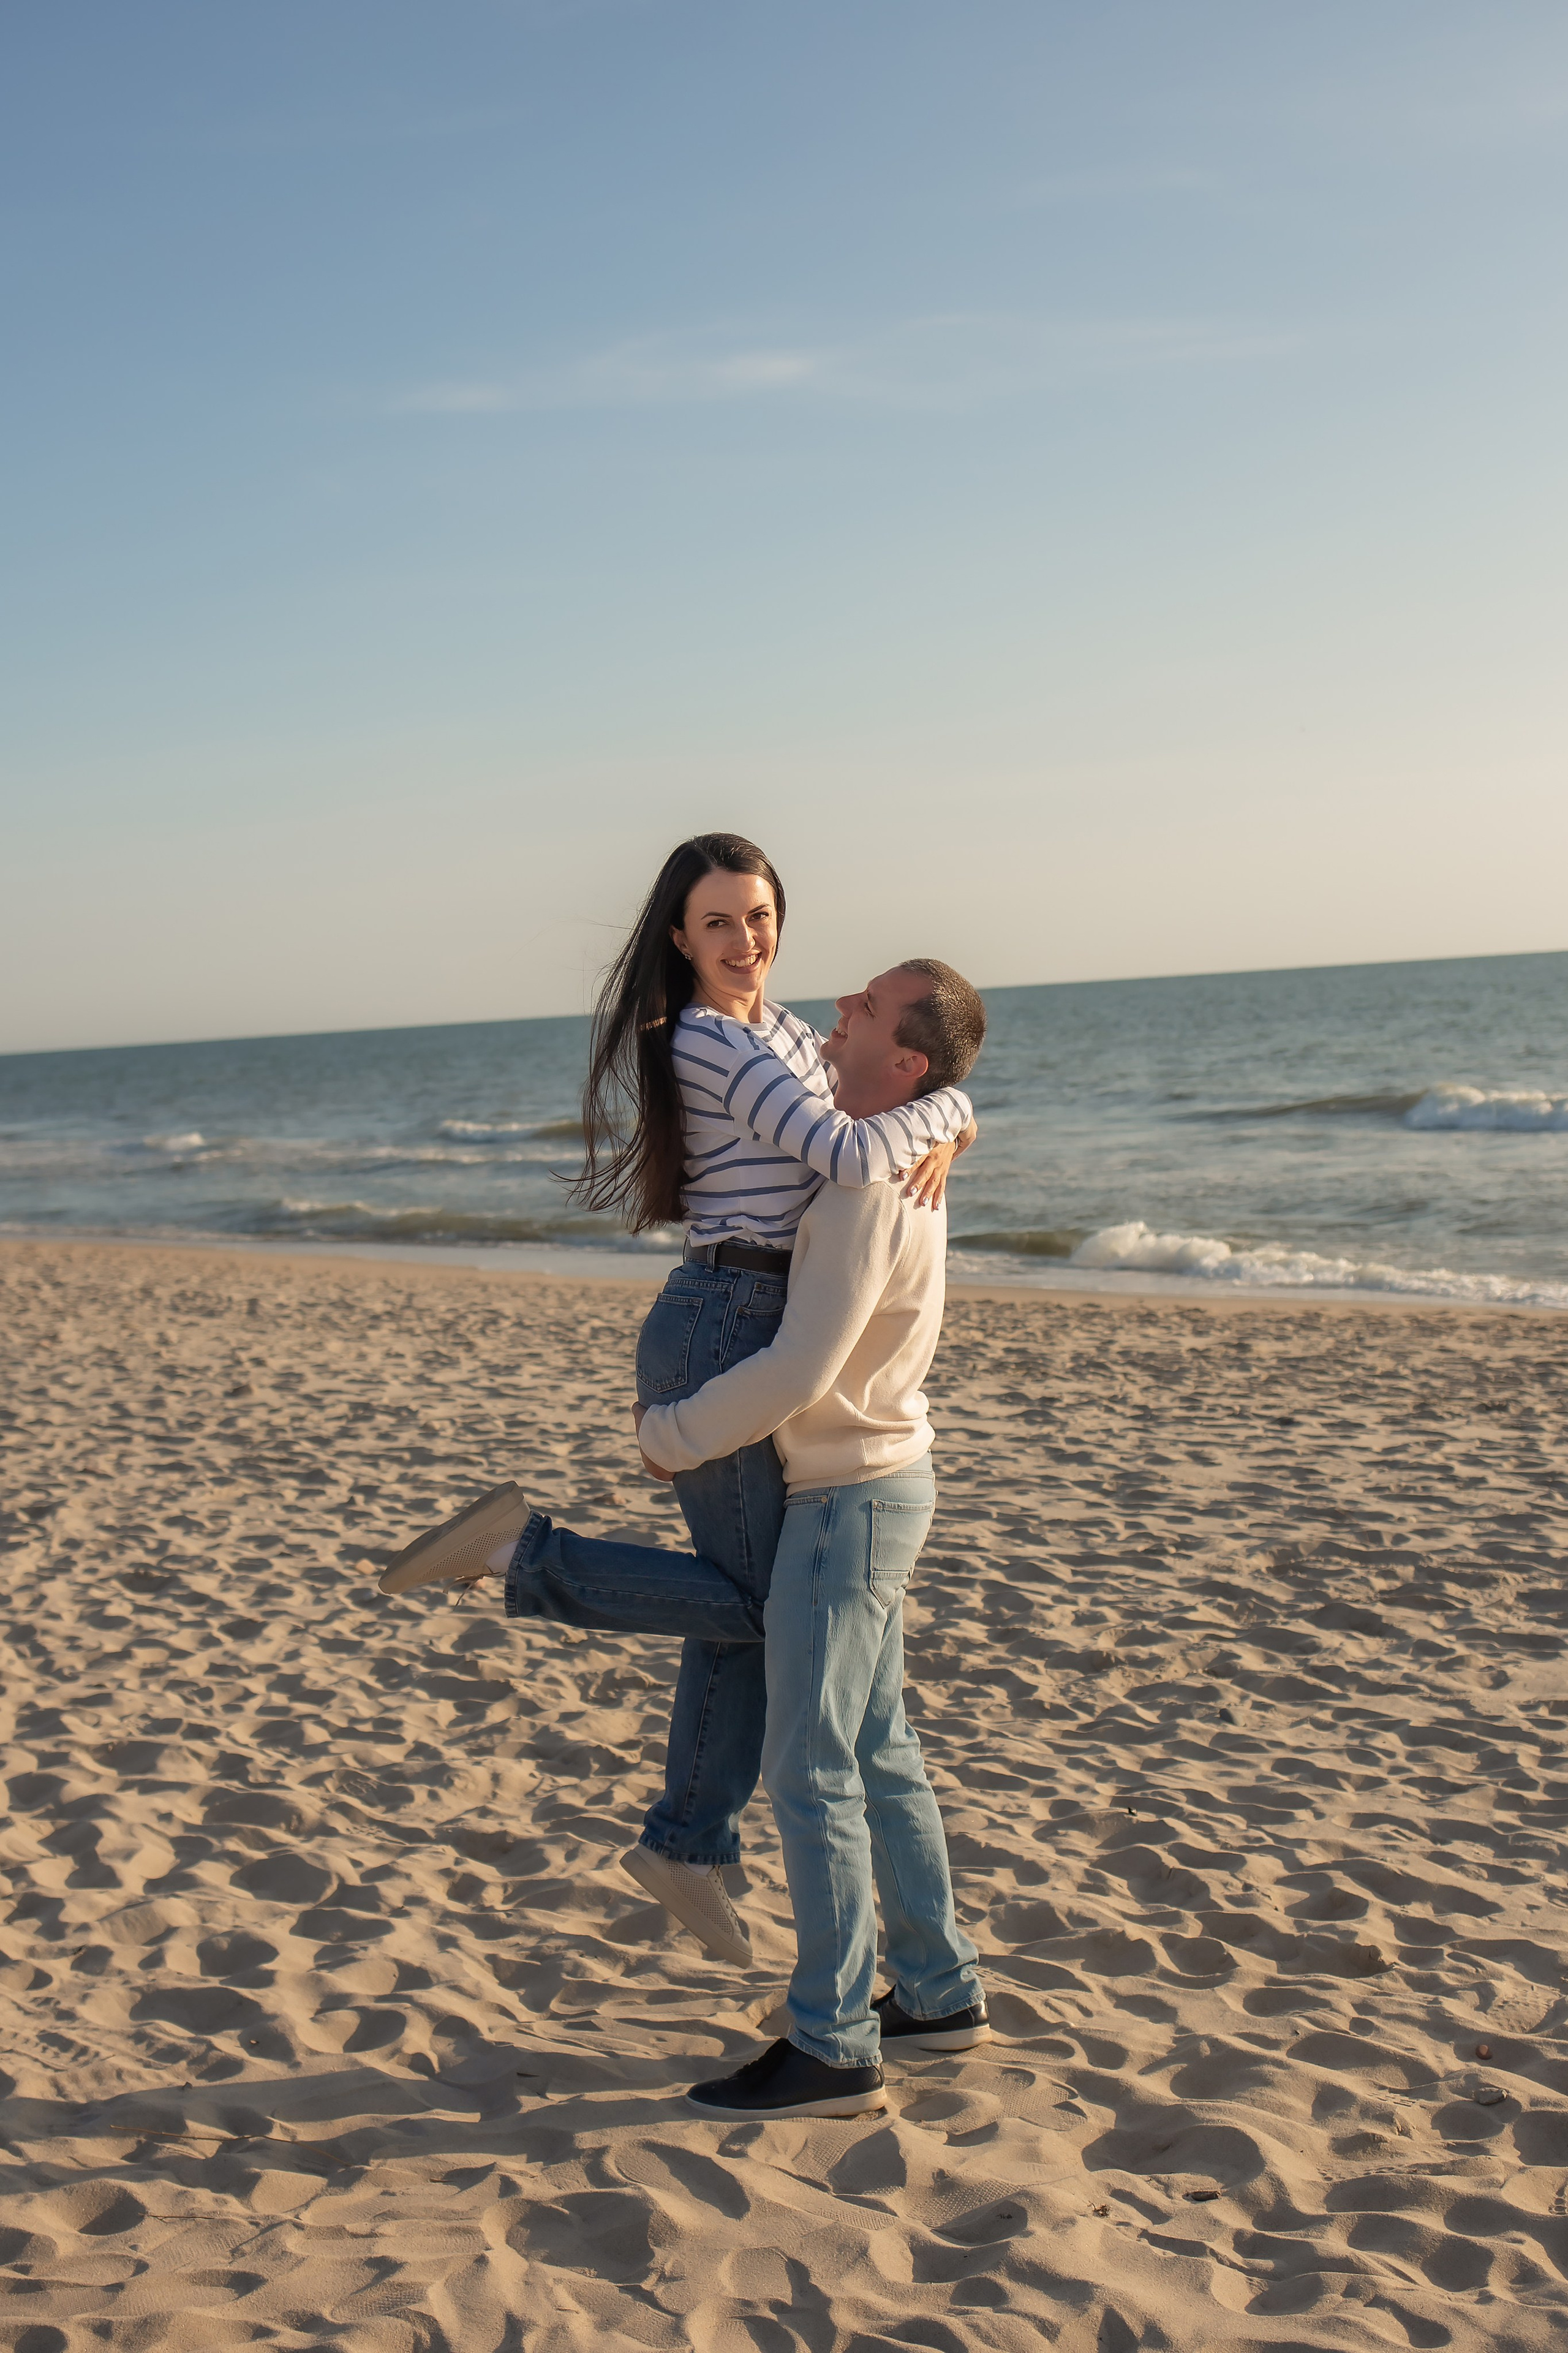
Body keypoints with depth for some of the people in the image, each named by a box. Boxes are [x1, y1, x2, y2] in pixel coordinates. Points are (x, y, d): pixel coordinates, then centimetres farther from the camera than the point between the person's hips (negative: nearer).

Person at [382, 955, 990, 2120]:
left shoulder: (867, 1188, -24)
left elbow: (800, 1372, -27)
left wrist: (674, 1437, -12)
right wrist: (690, 1404, 15)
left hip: (852, 1504, -10)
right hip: (865, 1491, 10)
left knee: (811, 1774, -3)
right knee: (878, 1758, 17)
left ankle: (833, 2048, 6)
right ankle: (940, 1993, 27)